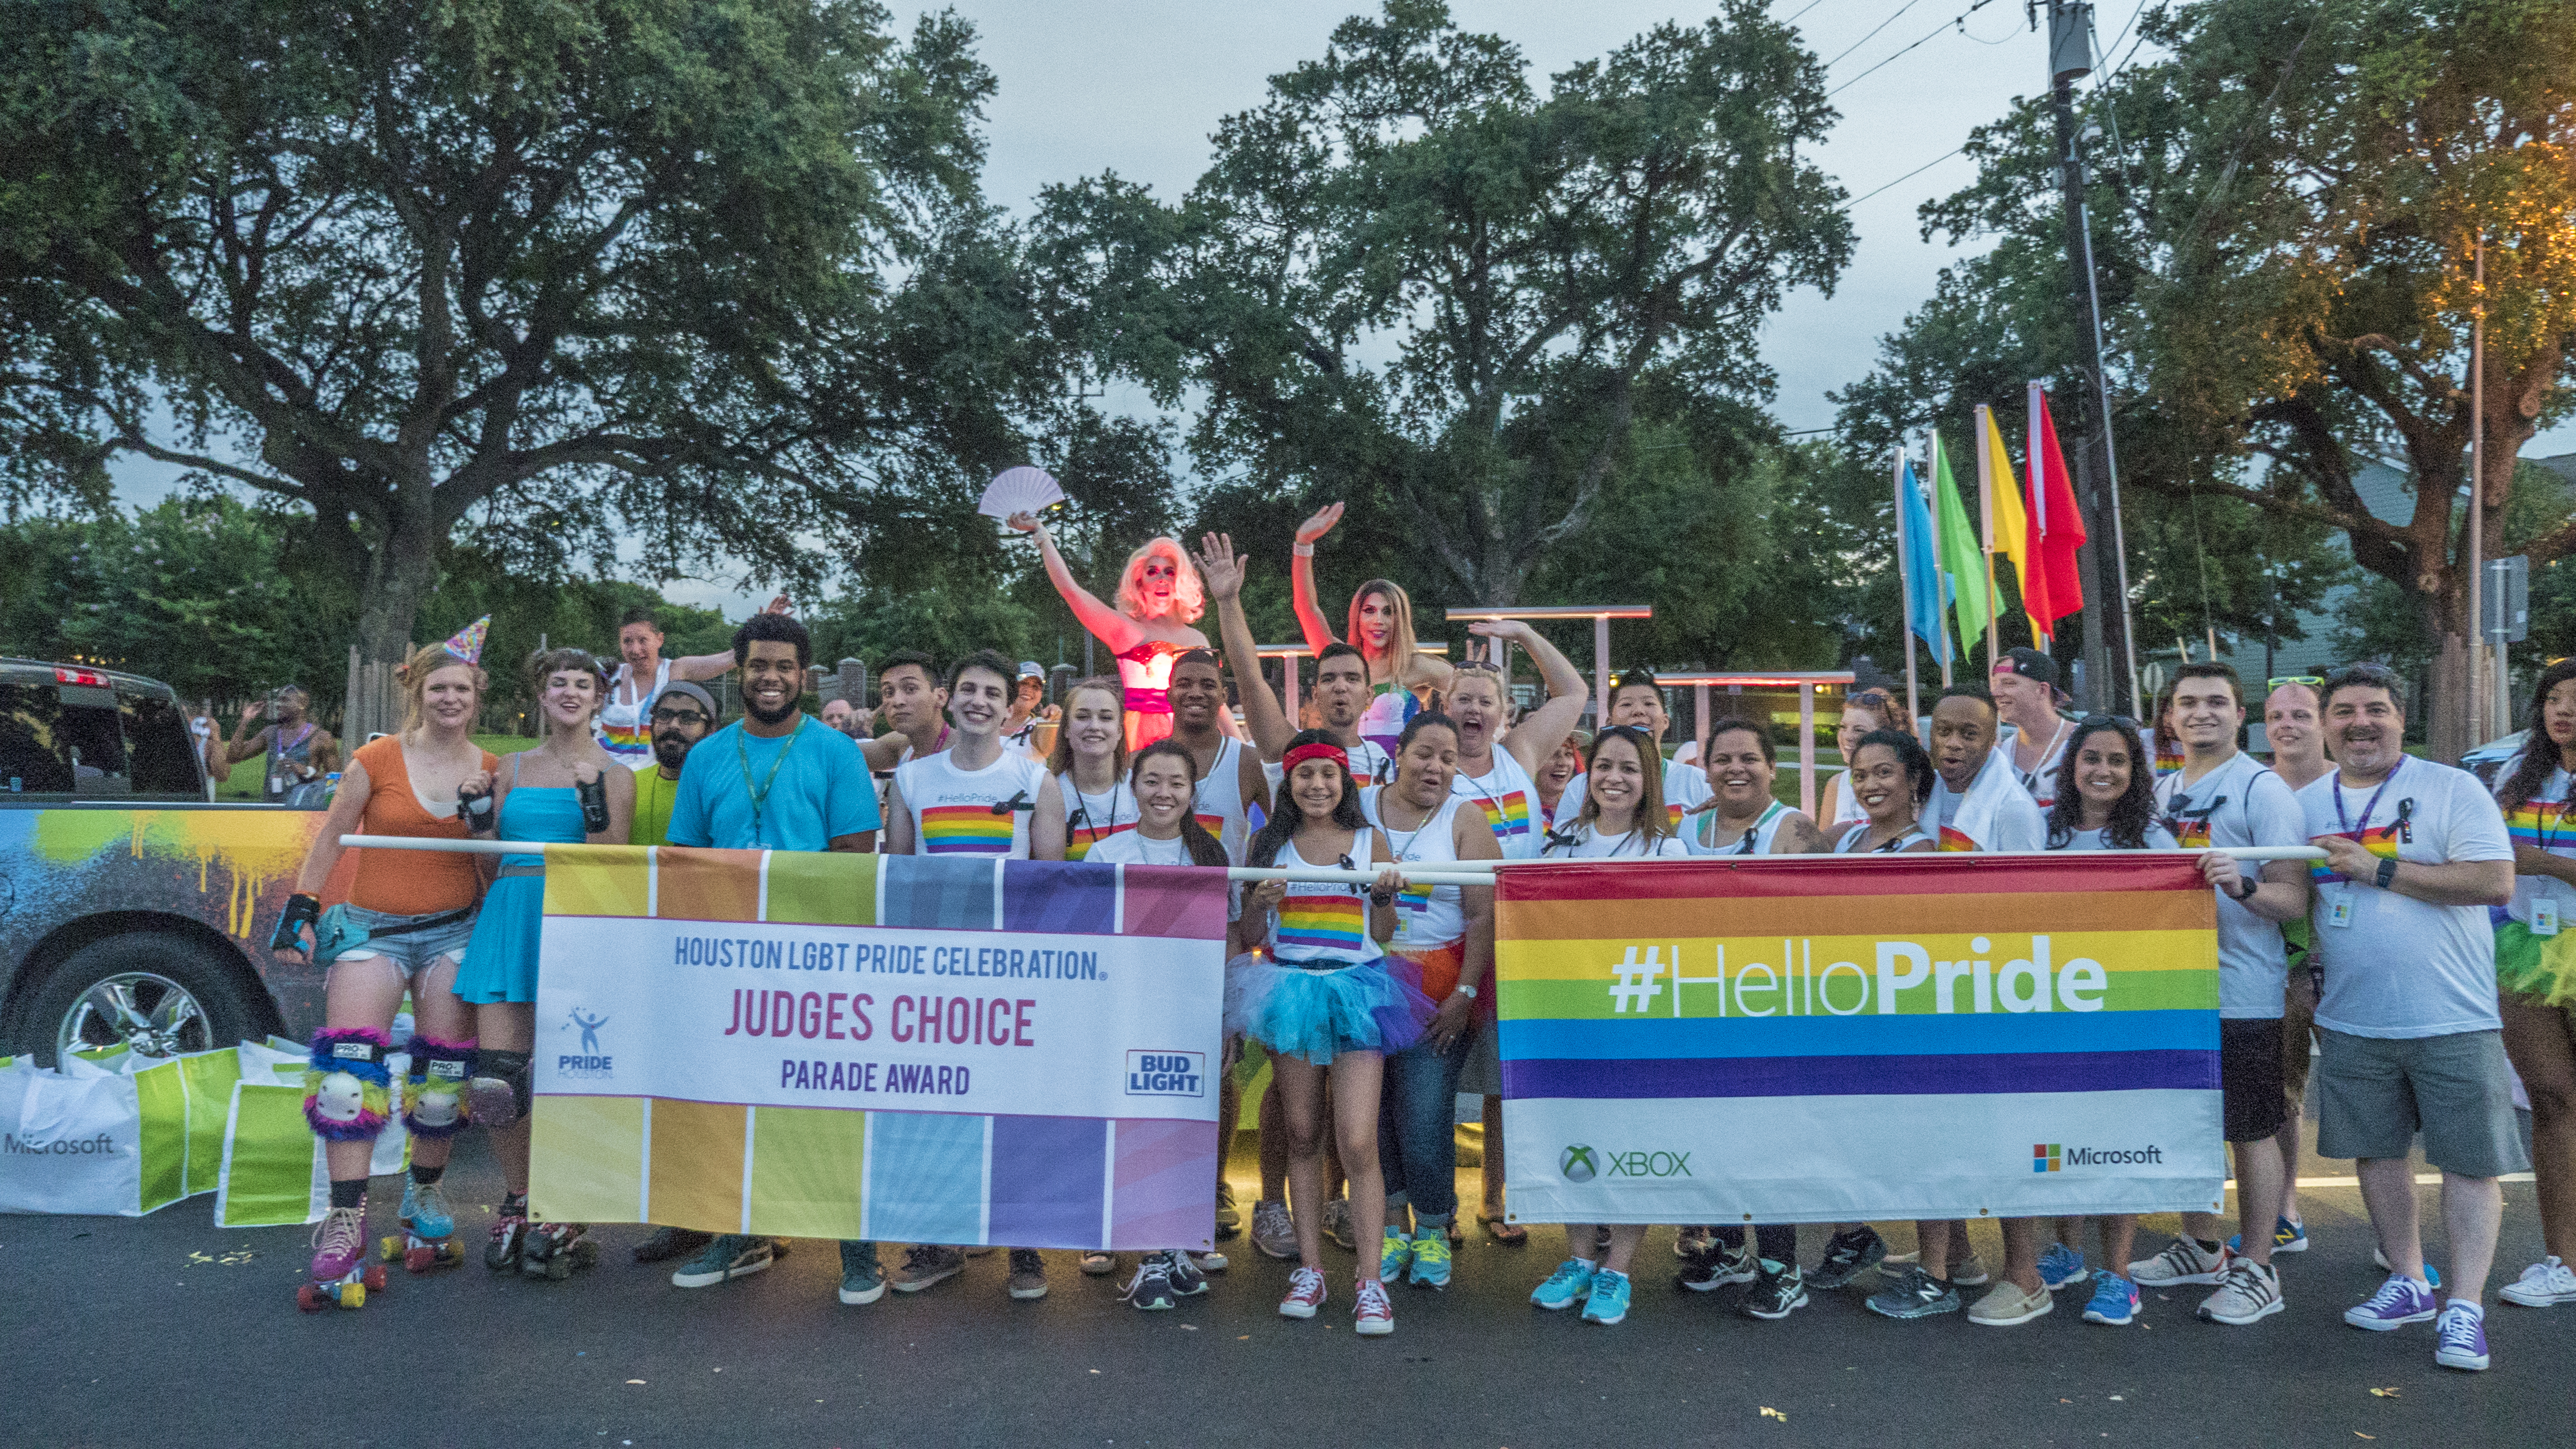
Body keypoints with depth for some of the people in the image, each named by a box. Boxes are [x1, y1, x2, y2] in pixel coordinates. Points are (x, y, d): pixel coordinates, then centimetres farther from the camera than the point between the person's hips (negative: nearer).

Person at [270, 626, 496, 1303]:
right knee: (350, 1060, -13)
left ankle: (424, 1196, 22)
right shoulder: (378, 759, -1)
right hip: (372, 928, -1)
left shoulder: (491, 770, 5)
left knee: (444, 1067, 3)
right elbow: (332, 836, 2)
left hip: (454, 929, 2)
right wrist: (301, 908, -1)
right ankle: (347, 1218, -10)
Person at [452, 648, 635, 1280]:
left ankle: (565, 1221, 9)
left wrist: (592, 795, -16)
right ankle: (517, 1200, 20)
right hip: (509, 917, 4)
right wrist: (477, 808, 3)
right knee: (496, 1077, -2)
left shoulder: (614, 773, 5)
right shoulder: (512, 768, 17)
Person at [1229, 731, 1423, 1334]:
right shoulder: (1270, 843, 6)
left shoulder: (1371, 840, 4)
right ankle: (1310, 1268, 20)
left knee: (1358, 1144, -8)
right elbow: (1249, 936, 9)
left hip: (1355, 991, -2)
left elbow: (1382, 935, 8)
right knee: (1303, 1136, 9)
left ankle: (1370, 1281, 1)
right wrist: (1260, 903, -11)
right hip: (1290, 990, 2)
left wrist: (1386, 894, -11)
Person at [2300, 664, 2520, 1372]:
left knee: (2469, 1159, 0)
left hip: (2452, 1019, -4)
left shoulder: (2452, 789, -5)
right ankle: (2408, 1283, 26)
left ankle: (2465, 1307, 8)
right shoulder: (2306, 804, 8)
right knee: (2376, 1152, 11)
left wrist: (2379, 868, -18)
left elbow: (2496, 883, -16)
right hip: (2352, 1020, 4)